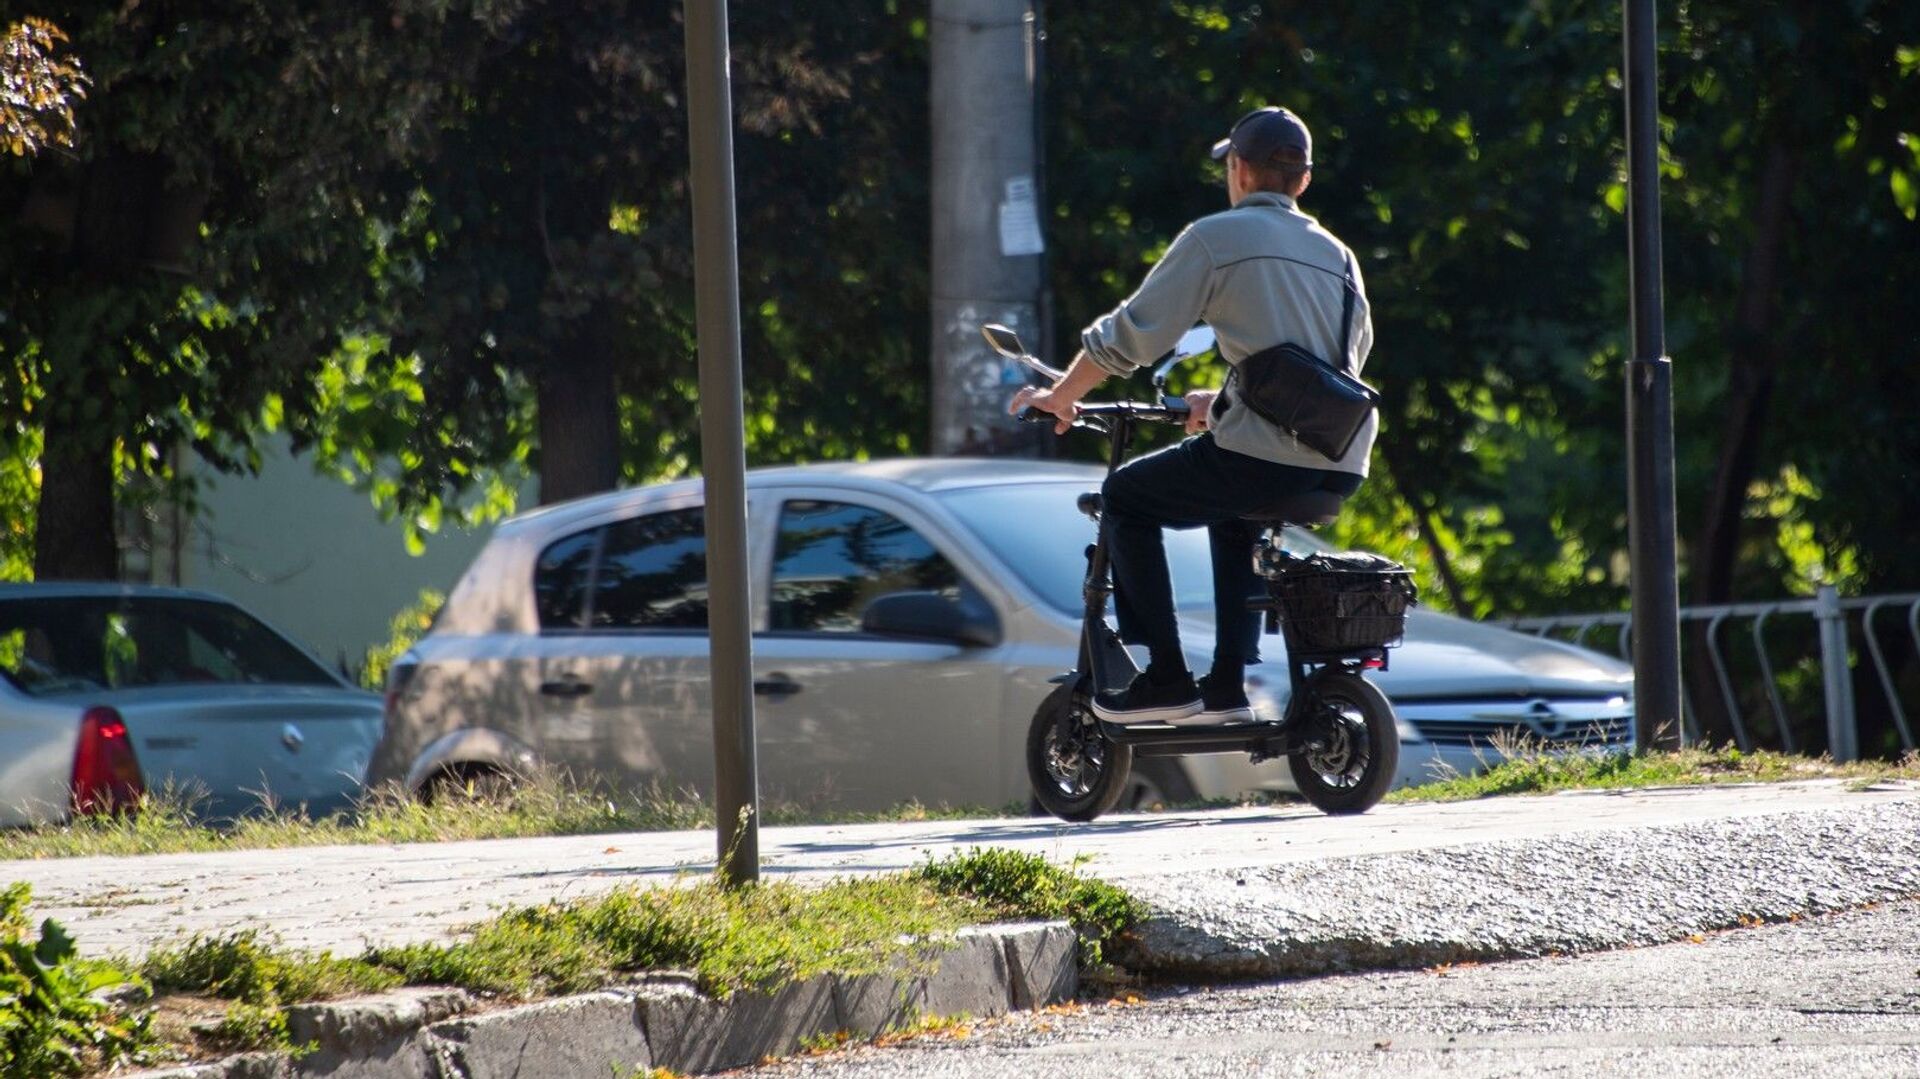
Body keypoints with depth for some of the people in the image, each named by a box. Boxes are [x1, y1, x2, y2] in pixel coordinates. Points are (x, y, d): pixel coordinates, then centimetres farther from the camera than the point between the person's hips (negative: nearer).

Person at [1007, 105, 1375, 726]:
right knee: (1232, 514, 36)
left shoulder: (1215, 238, 1)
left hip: (1268, 458, -7)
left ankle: (1165, 680, 8)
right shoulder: (1335, 254, 20)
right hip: (1344, 468, 7)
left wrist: (1061, 396, 16)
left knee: (1127, 498, 15)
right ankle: (1226, 685, 28)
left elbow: (1129, 336, 0)